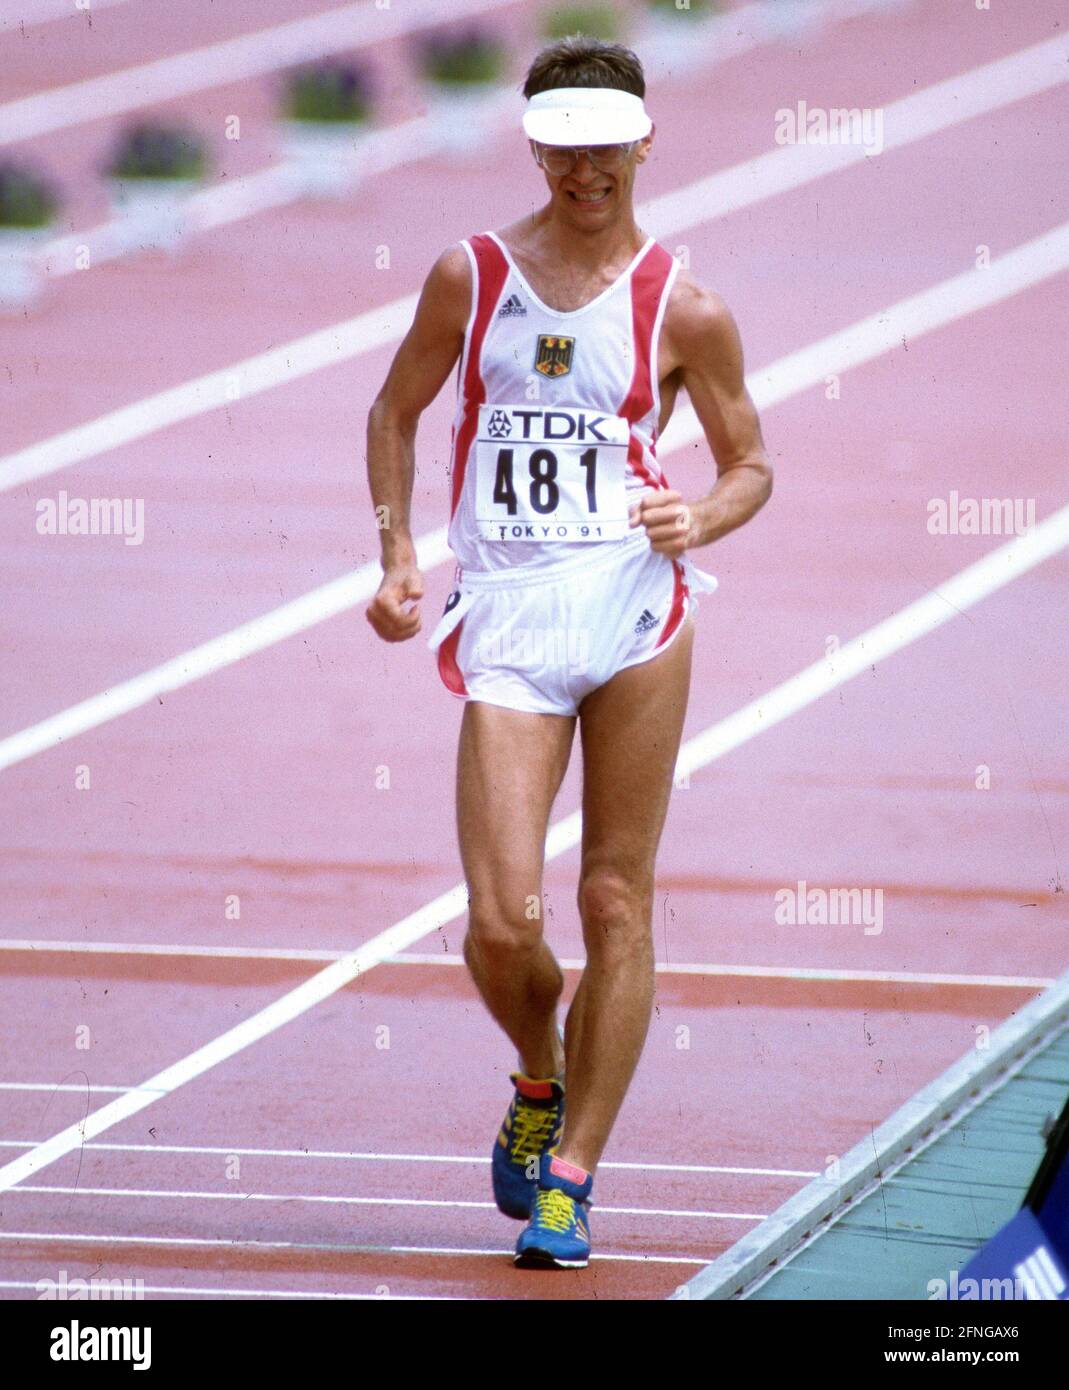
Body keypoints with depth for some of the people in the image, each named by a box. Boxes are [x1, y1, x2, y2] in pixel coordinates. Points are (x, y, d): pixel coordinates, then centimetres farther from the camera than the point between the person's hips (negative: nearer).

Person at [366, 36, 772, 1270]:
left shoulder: (684, 310, 3)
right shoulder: (471, 276, 8)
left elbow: (749, 467, 11)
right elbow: (397, 411, 19)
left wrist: (698, 521, -10)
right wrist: (396, 554, 8)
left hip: (634, 613, -1)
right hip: (504, 623, 1)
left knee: (616, 906, 0)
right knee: (503, 924, -9)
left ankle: (568, 1179, 10)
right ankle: (540, 1081, 24)